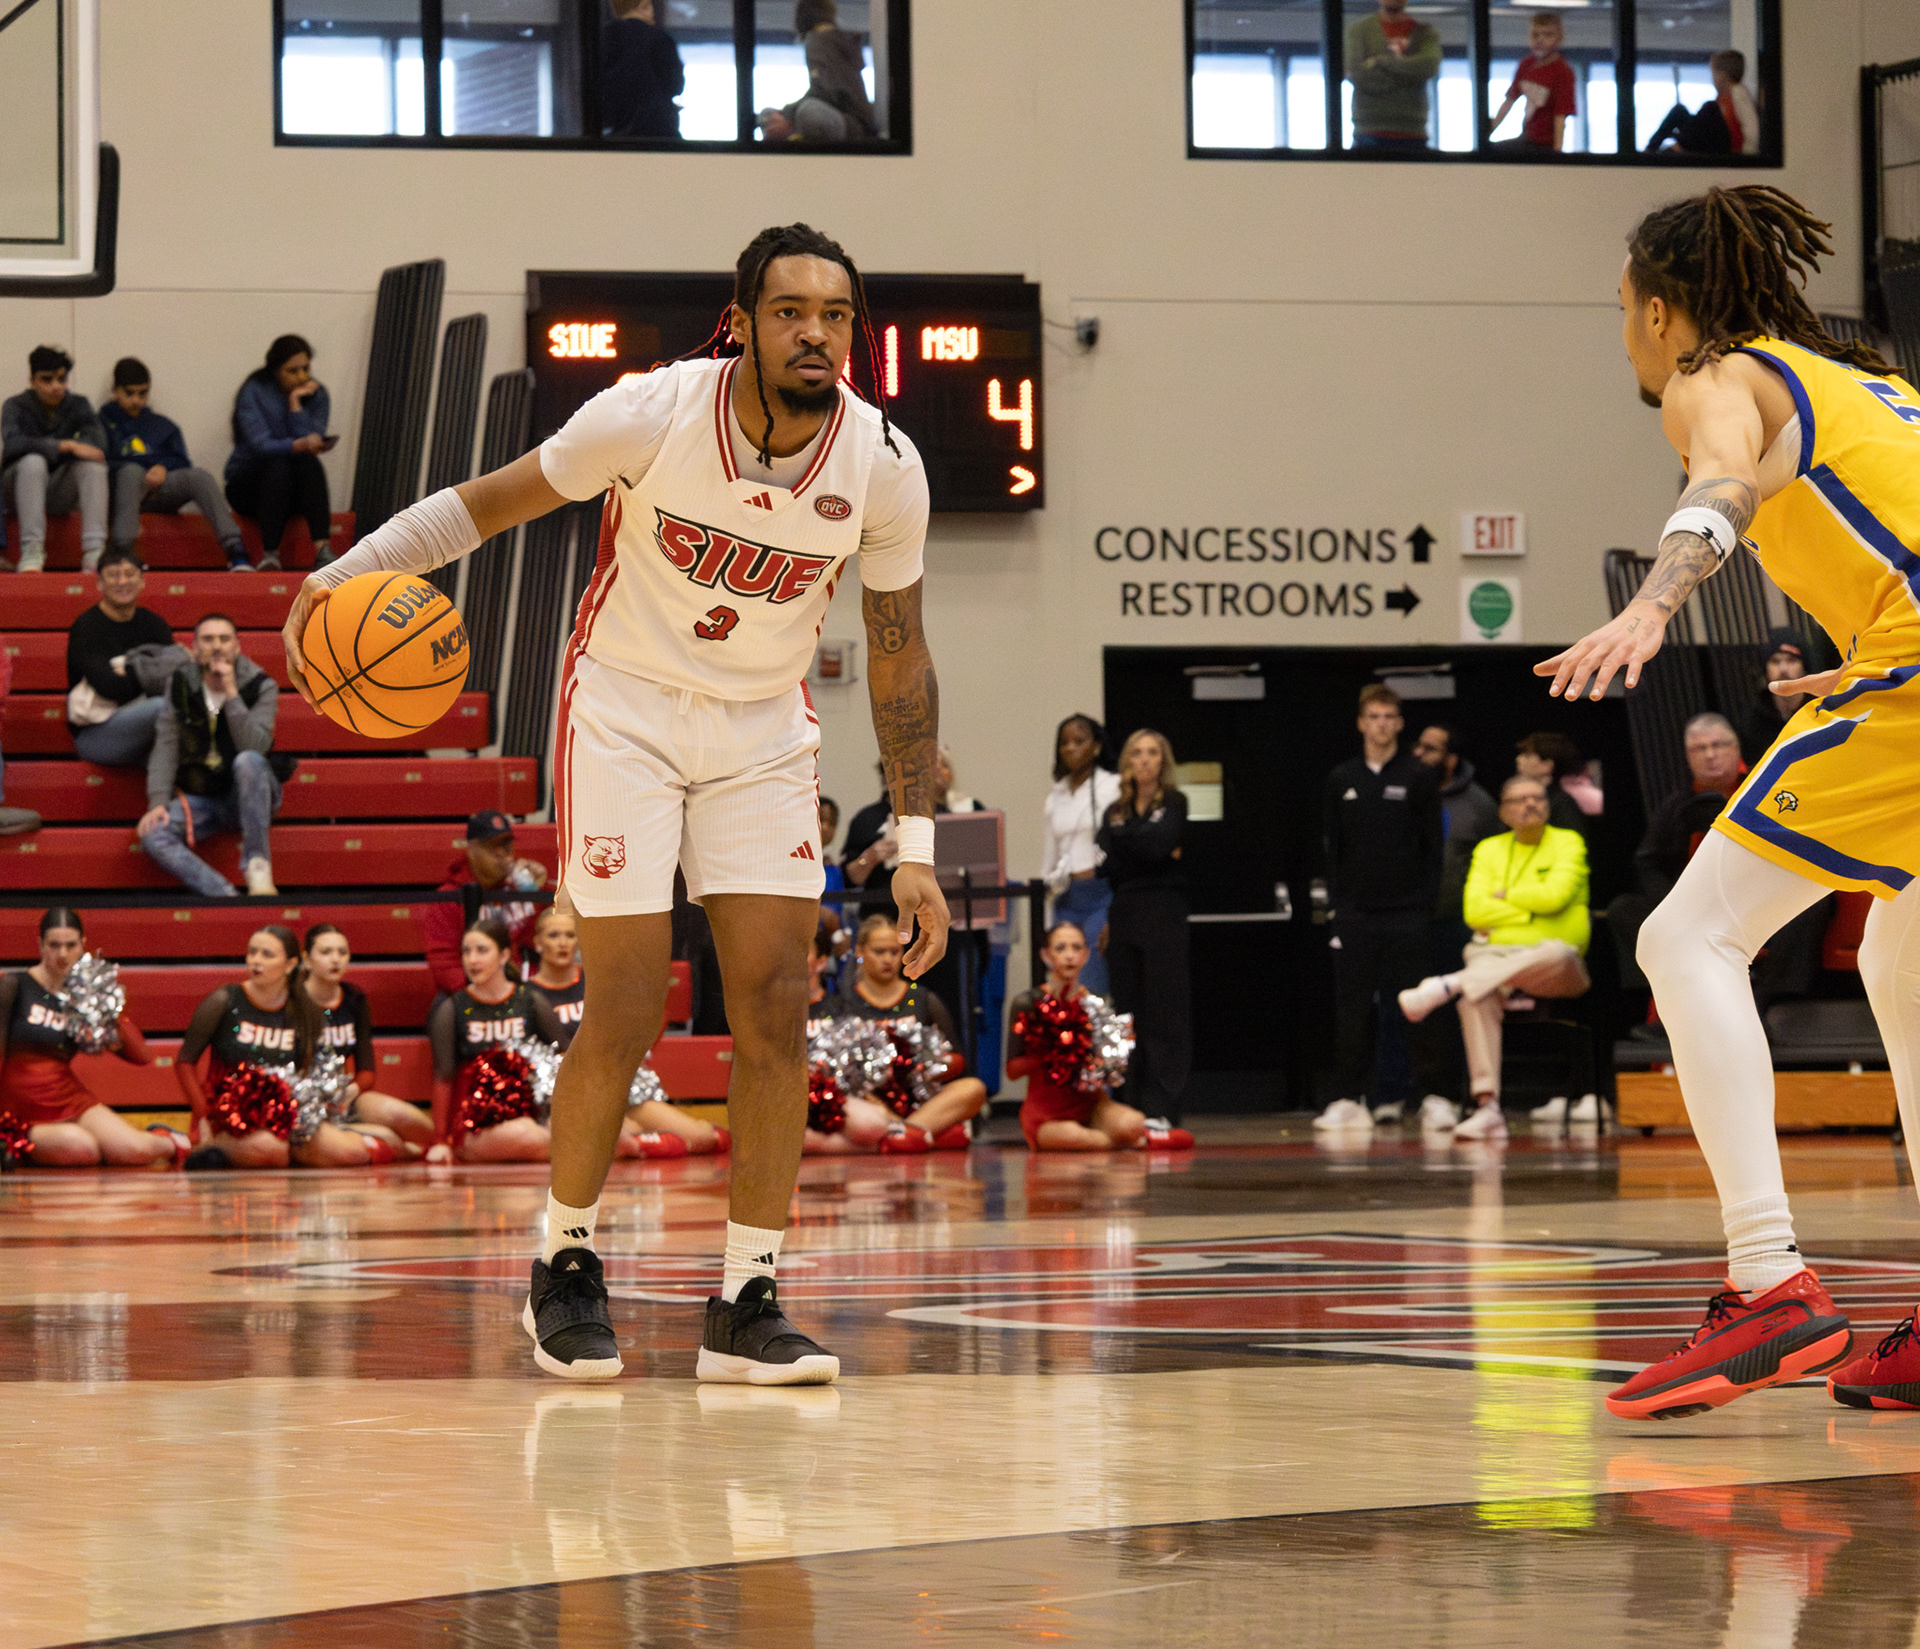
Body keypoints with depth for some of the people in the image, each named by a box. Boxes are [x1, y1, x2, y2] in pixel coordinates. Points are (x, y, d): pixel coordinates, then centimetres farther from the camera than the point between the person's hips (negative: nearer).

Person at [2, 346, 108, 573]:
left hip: (59, 492, 3)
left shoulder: (78, 405, 2)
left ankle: (94, 550, -37)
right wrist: (66, 446, -33)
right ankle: (32, 552, -40)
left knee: (94, 464, -25)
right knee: (33, 461, -34)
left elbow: (97, 443, -15)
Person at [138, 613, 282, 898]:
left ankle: (257, 865, -32)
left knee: (248, 761, -36)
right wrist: (158, 801, -16)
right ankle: (224, 896, -38)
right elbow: (165, 746, -4)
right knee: (153, 834, -27)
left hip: (248, 797, -2)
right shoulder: (180, 685, 1)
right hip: (198, 799, 2)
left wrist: (231, 693, -26)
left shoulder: (261, 687, -7)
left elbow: (254, 746, -22)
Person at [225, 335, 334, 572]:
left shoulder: (316, 394, 3)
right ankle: (269, 553, -39)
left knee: (309, 463, -29)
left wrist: (296, 404, -16)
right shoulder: (254, 392, -8)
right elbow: (260, 445, -24)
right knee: (278, 465, -34)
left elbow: (310, 441, -11)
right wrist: (299, 445, -41)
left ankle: (323, 549, -42)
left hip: (294, 490, 3)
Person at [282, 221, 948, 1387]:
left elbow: (899, 654, -1)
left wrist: (916, 846, -2)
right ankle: (566, 1265, 13)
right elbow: (495, 500, -8)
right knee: (625, 1016, -8)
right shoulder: (653, 415, -22)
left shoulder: (884, 464, -14)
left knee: (776, 1008, -8)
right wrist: (348, 569, -21)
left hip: (764, 732, 3)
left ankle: (749, 1304, 0)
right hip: (627, 712, -3)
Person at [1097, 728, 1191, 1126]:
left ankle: (1160, 1108, -10)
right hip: (1123, 913, 5)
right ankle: (1135, 1105, 4)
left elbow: (1158, 843, -13)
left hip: (1164, 914, -5)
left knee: (1164, 1011, -7)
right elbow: (1105, 864, 4)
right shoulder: (1116, 811, 16)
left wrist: (1121, 835, 2)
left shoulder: (1175, 805, 3)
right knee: (1128, 1014, 2)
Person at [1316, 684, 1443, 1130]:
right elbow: (1333, 846, 12)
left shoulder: (1418, 778, 3)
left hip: (1406, 913, -2)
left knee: (1410, 1006, -2)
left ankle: (1398, 1095, 3)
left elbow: (1434, 847, 3)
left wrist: (1425, 901, -5)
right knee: (1353, 1006, -2)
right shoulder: (1342, 780, 10)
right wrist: (1337, 901, 4)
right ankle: (1351, 1098, 0)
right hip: (1356, 910, 2)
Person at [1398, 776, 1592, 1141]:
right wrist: (1533, 909, -4)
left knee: (1555, 953, -41)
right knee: (1475, 996, -34)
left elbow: (1554, 895, -11)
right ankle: (1488, 1108, -39)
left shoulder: (1568, 843, 7)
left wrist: (1505, 896, 2)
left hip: (1556, 967, -2)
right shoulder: (1490, 850, 16)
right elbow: (1475, 912, 1)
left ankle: (1449, 985, -37)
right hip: (1496, 956, 2)